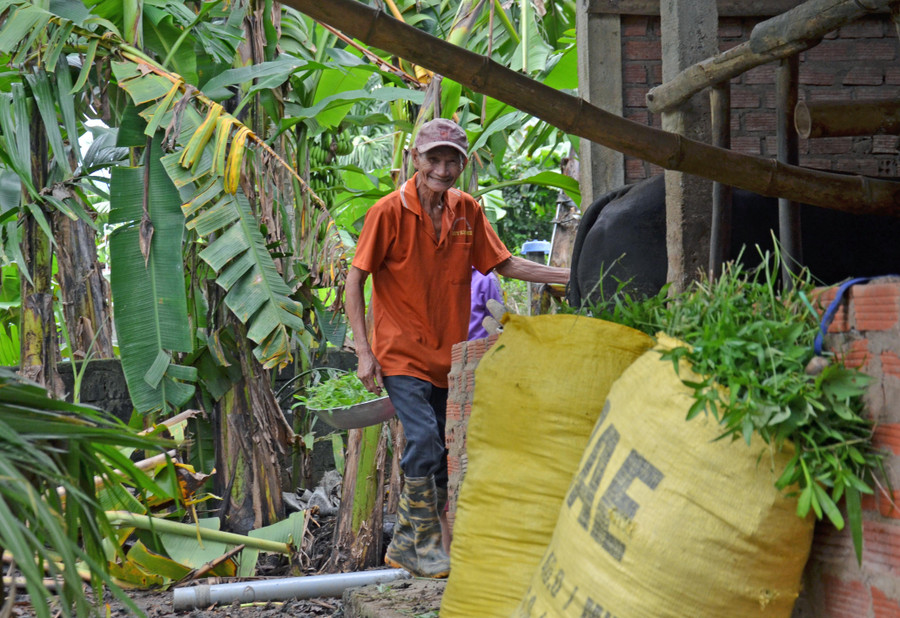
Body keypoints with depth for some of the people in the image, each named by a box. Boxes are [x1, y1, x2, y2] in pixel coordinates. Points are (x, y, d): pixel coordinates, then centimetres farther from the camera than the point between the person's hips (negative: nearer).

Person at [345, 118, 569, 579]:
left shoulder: (466, 211, 3)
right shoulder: (389, 211, -12)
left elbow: (506, 264, 13)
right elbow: (355, 280, -9)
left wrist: (572, 276, 4)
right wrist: (364, 353, -14)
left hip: (448, 358, 6)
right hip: (401, 355, -6)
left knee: (442, 456, 8)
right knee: (423, 442, -19)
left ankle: (403, 547, 22)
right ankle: (426, 546, -5)